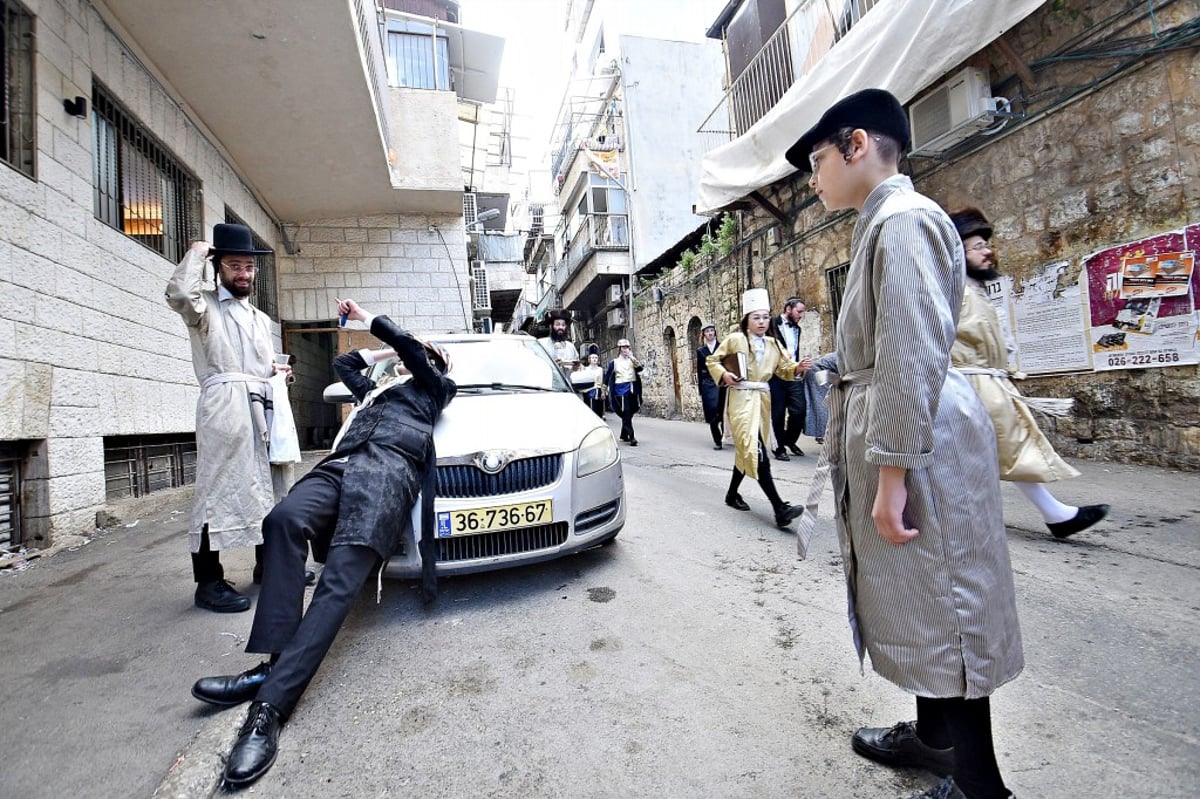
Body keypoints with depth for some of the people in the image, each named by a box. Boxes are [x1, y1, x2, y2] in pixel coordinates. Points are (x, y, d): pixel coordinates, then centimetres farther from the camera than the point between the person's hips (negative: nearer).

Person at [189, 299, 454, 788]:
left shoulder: (430, 386, 23)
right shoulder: (377, 390, 41)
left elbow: (405, 341, 8)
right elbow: (343, 363, 54)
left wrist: (366, 318, 22)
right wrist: (382, 353, 47)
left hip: (387, 470, -6)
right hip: (340, 466, 6)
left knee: (340, 581, -24)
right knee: (284, 518, -29)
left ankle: (270, 706, -33)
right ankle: (271, 663, -31)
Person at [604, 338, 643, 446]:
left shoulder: (633, 360, 13)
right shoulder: (614, 362, 4)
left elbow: (640, 368, -7)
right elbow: (607, 376, 9)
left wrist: (631, 356, -14)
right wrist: (604, 390, 9)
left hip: (633, 389, 4)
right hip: (621, 390, -4)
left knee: (629, 413, 12)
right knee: (626, 413, -12)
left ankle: (624, 435, 28)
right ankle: (631, 437, -16)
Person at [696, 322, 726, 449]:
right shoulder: (700, 351, 9)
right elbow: (699, 372, 9)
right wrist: (700, 392, 6)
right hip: (708, 385, 1)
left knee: (722, 412, -7)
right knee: (712, 413, 0)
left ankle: (724, 437, 3)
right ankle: (717, 440, 9)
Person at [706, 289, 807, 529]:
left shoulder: (773, 344, 12)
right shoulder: (735, 339, -2)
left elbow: (784, 369, 10)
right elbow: (712, 360, 5)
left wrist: (797, 368, -11)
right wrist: (723, 375, -12)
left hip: (763, 399, 7)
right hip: (742, 399, -6)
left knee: (746, 450, 15)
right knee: (756, 451, -15)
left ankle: (732, 494, 33)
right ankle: (779, 508, -19)